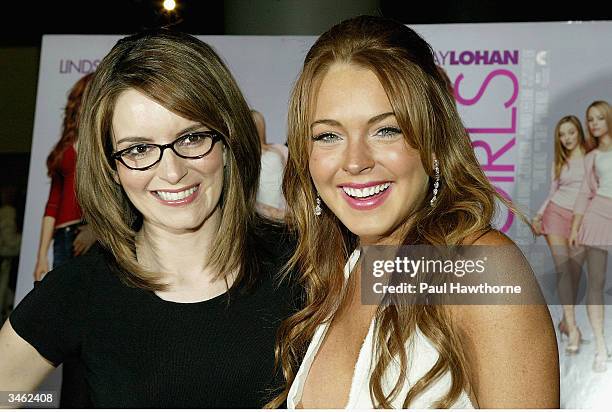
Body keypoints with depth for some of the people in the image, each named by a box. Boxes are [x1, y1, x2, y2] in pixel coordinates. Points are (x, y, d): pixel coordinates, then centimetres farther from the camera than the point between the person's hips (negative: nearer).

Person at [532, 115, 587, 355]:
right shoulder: (559, 161, 11)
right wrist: (539, 215, 4)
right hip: (557, 213, 1)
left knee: (575, 271, 1)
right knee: (563, 268, -11)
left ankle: (566, 320, 19)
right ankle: (572, 328, -17)